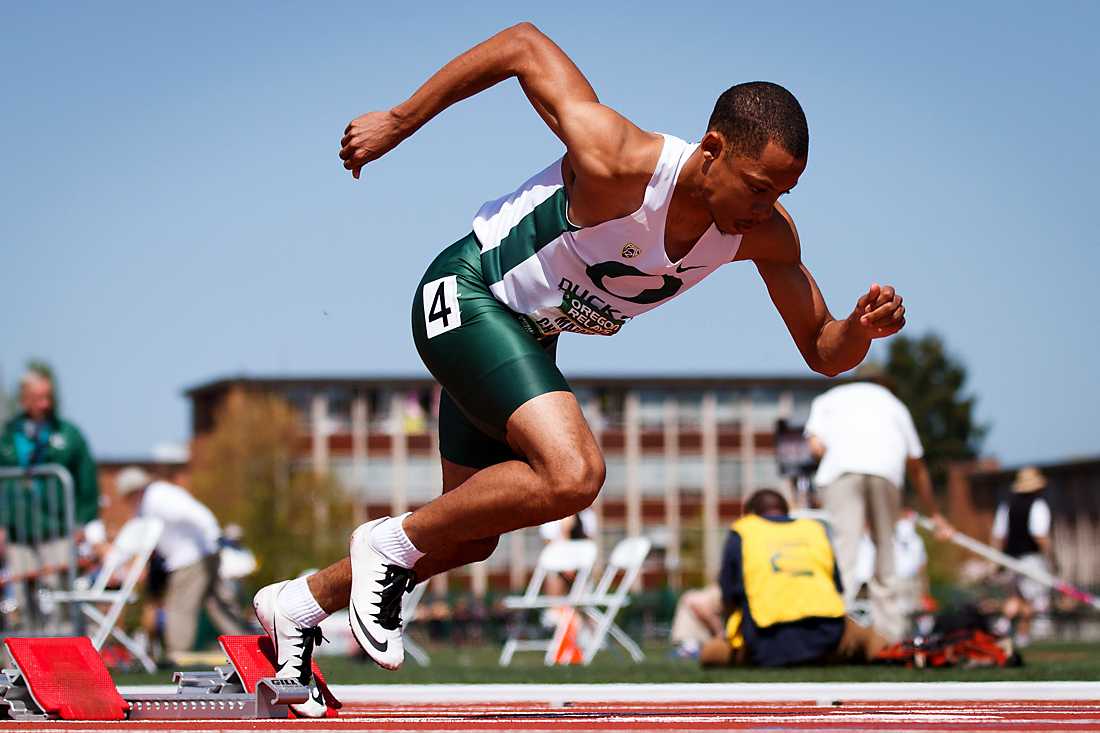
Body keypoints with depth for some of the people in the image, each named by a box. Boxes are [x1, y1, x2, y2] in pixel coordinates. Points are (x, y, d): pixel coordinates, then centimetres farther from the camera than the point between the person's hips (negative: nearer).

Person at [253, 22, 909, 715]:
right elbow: (525, 45, -21)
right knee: (572, 473, -29)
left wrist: (864, 327, -30)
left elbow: (822, 351, -6)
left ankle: (299, 605, 37)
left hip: (529, 338, 8)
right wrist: (399, 122, -15)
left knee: (471, 537, 17)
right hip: (466, 295, -8)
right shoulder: (616, 160, -32)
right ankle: (391, 545, -9)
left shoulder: (765, 233, -15)